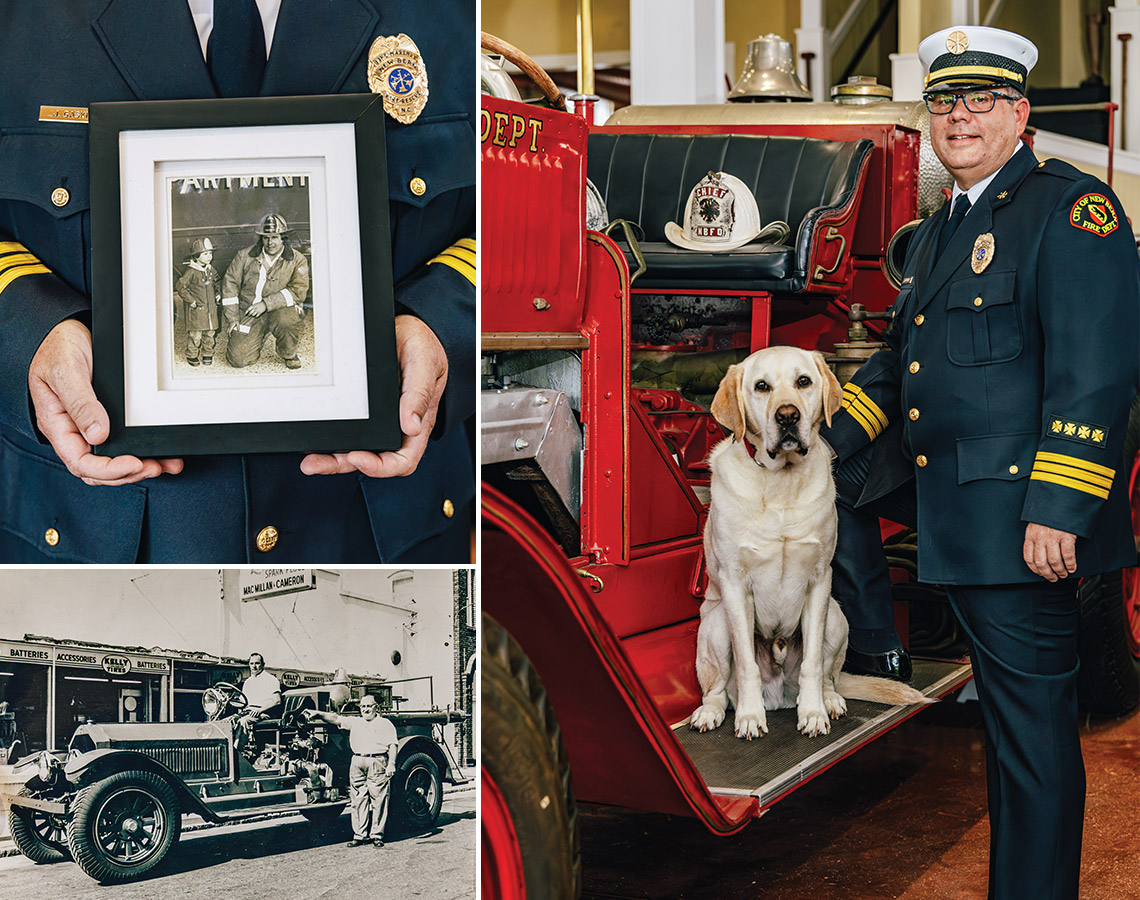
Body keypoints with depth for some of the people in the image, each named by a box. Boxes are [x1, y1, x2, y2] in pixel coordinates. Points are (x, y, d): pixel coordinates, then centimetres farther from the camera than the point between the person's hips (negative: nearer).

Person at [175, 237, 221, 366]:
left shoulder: (211, 270, 7)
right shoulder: (191, 272, -14)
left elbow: (218, 282, 26)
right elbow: (181, 287, -13)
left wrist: (218, 293, 12)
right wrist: (191, 301, -14)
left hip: (211, 307, 6)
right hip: (196, 309, -6)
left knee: (210, 333, 9)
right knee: (195, 334, -4)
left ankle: (207, 354, 25)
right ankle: (192, 356, 11)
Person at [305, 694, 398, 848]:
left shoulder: (385, 724, 10)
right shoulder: (354, 722, 20)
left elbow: (392, 745, 4)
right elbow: (336, 719, 8)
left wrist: (391, 764, -8)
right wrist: (318, 714, -6)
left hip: (377, 764, -3)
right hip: (357, 763, 4)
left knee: (378, 799, -5)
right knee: (358, 800, 3)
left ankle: (377, 835, 0)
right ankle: (360, 835, 8)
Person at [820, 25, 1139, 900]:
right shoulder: (939, 230, 17)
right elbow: (903, 358, 27)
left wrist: (1056, 510, -25)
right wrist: (827, 430, 14)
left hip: (1018, 510, -9)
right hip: (935, 481, 9)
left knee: (1031, 727, -2)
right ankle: (879, 653, 29)